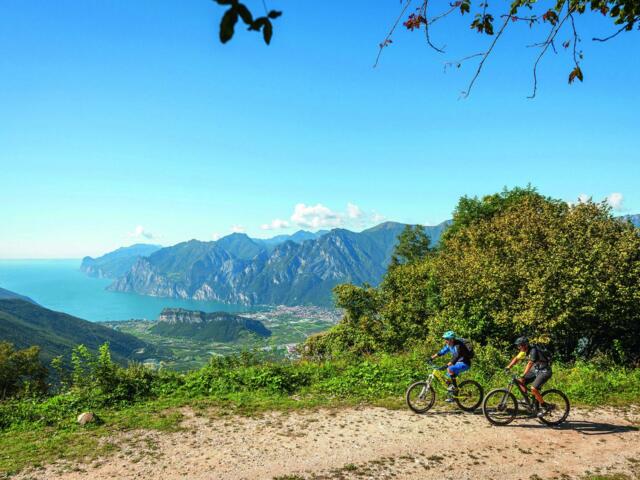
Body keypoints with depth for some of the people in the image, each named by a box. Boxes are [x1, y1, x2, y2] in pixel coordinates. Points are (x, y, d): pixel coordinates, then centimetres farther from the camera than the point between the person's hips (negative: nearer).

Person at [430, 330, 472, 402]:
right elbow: (442, 352, 6)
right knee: (448, 378, 4)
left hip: (464, 363, -9)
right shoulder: (449, 345, -1)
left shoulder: (458, 345, -27)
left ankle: (455, 387, -14)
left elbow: (456, 357, -36)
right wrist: (431, 358, -1)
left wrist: (447, 365, -44)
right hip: (458, 363, 9)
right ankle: (452, 397, 16)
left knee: (450, 369, -30)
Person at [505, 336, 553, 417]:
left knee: (533, 389, -23)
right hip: (536, 370, 9)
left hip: (545, 371, -9)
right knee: (520, 382, -3)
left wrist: (523, 376, -43)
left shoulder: (533, 351, -27)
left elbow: (529, 364, -35)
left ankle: (544, 407, -6)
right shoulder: (525, 351, 0)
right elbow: (516, 358, 7)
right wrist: (508, 367, -5)